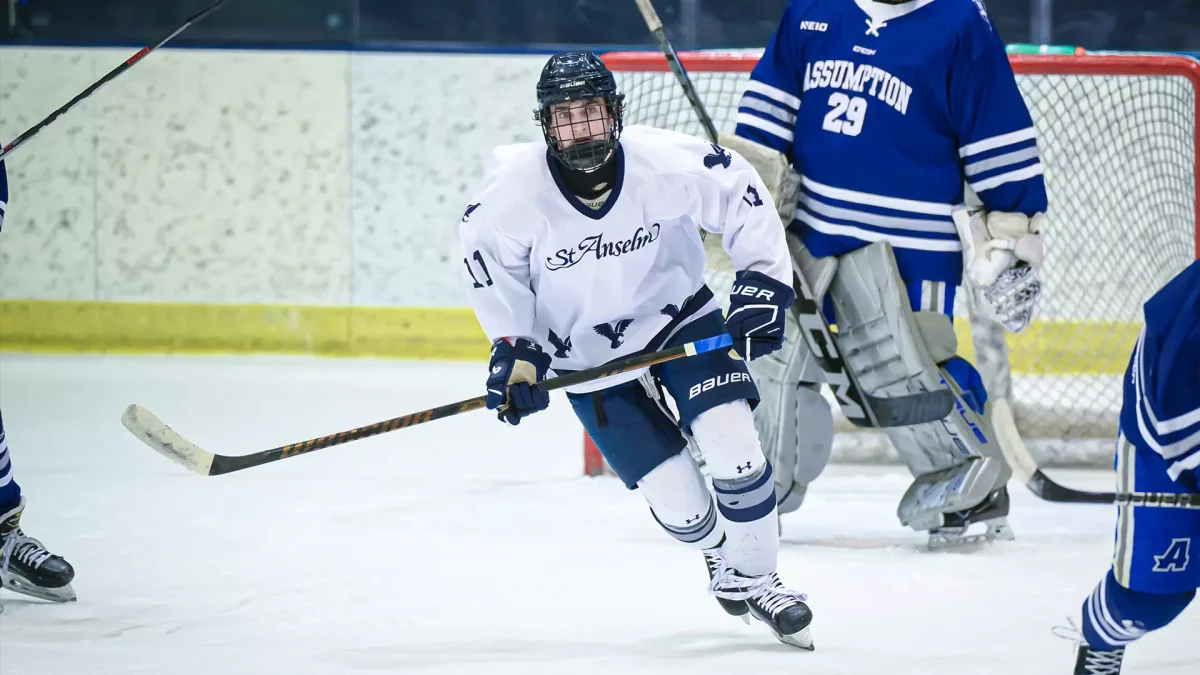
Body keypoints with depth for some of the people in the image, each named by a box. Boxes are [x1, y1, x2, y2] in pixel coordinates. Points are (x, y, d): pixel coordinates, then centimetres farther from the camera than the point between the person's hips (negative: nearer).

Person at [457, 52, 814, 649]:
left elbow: (741, 196, -9)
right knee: (678, 505, -5)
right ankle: (721, 554, 31)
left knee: (733, 448, -17)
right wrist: (513, 346, -11)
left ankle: (753, 578, 8)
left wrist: (763, 280, -14)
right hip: (589, 359, 0)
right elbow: (486, 254, -6)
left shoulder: (667, 163, -25)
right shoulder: (516, 191, -25)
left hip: (680, 317, 1)